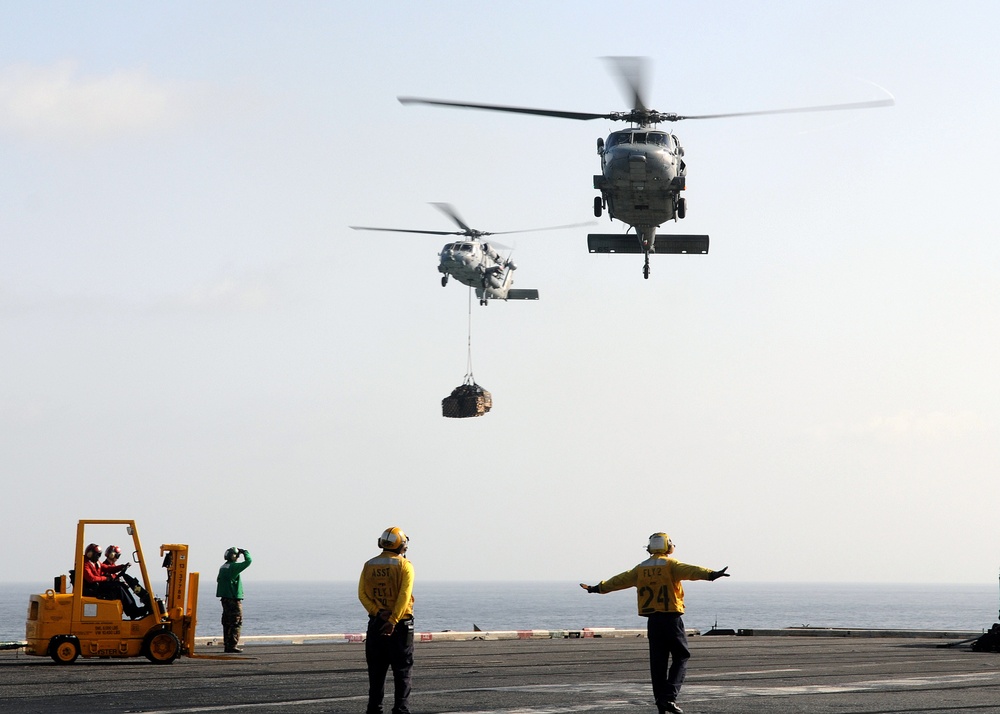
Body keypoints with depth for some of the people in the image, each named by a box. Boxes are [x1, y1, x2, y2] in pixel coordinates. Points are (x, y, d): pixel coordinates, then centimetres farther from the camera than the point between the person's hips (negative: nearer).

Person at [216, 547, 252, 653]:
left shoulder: (223, 567, 11)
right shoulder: (234, 566, -14)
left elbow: (219, 580, 19)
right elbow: (248, 561, -11)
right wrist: (245, 552, 4)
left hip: (225, 598, 9)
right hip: (234, 598, -9)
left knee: (227, 622, 12)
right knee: (237, 622, -5)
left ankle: (227, 644, 15)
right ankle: (233, 645, -9)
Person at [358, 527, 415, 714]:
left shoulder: (369, 566, 7)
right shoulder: (404, 566, -6)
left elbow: (362, 594, -3)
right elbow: (404, 595, -17)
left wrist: (377, 612, -11)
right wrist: (393, 621, -19)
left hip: (376, 622, 4)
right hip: (400, 624, -4)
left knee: (376, 670, 9)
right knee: (402, 669, 3)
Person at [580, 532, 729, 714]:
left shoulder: (641, 568, 12)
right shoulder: (670, 564, -4)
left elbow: (620, 580, 21)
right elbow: (690, 571, -22)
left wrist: (598, 588, 34)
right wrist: (711, 574, -36)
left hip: (652, 620, 5)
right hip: (671, 618, -5)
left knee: (657, 661, 9)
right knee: (680, 657, 2)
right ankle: (669, 697, -12)